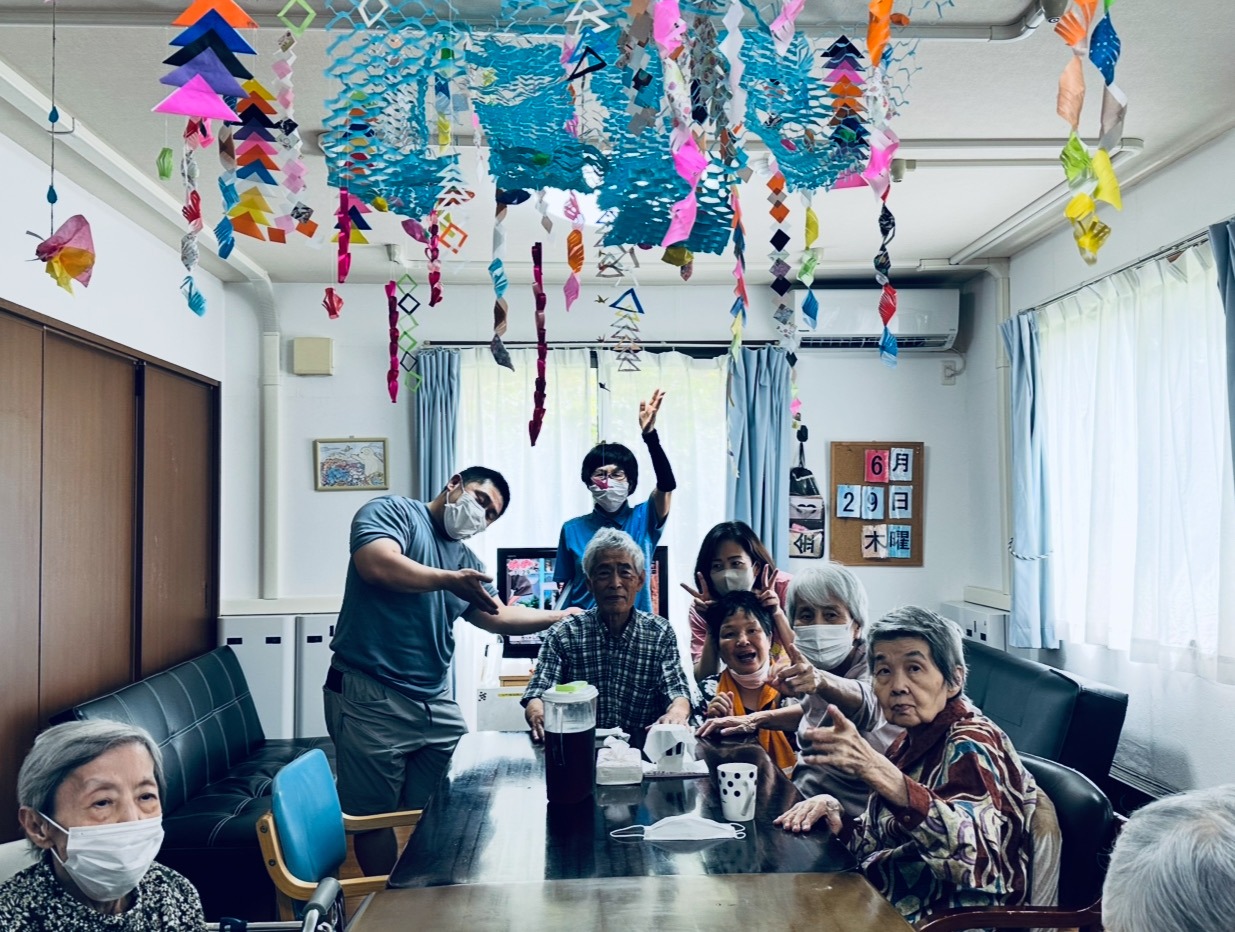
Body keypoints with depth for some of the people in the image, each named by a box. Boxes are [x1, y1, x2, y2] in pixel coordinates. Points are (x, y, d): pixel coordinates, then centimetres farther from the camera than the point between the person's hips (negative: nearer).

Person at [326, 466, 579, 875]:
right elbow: (377, 565, -22)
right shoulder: (392, 511, -3)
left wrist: (559, 617, 11)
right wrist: (448, 580, -20)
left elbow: (499, 616, 19)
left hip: (436, 702, 7)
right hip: (371, 696, -7)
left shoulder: (466, 559, 19)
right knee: (376, 817, 5)